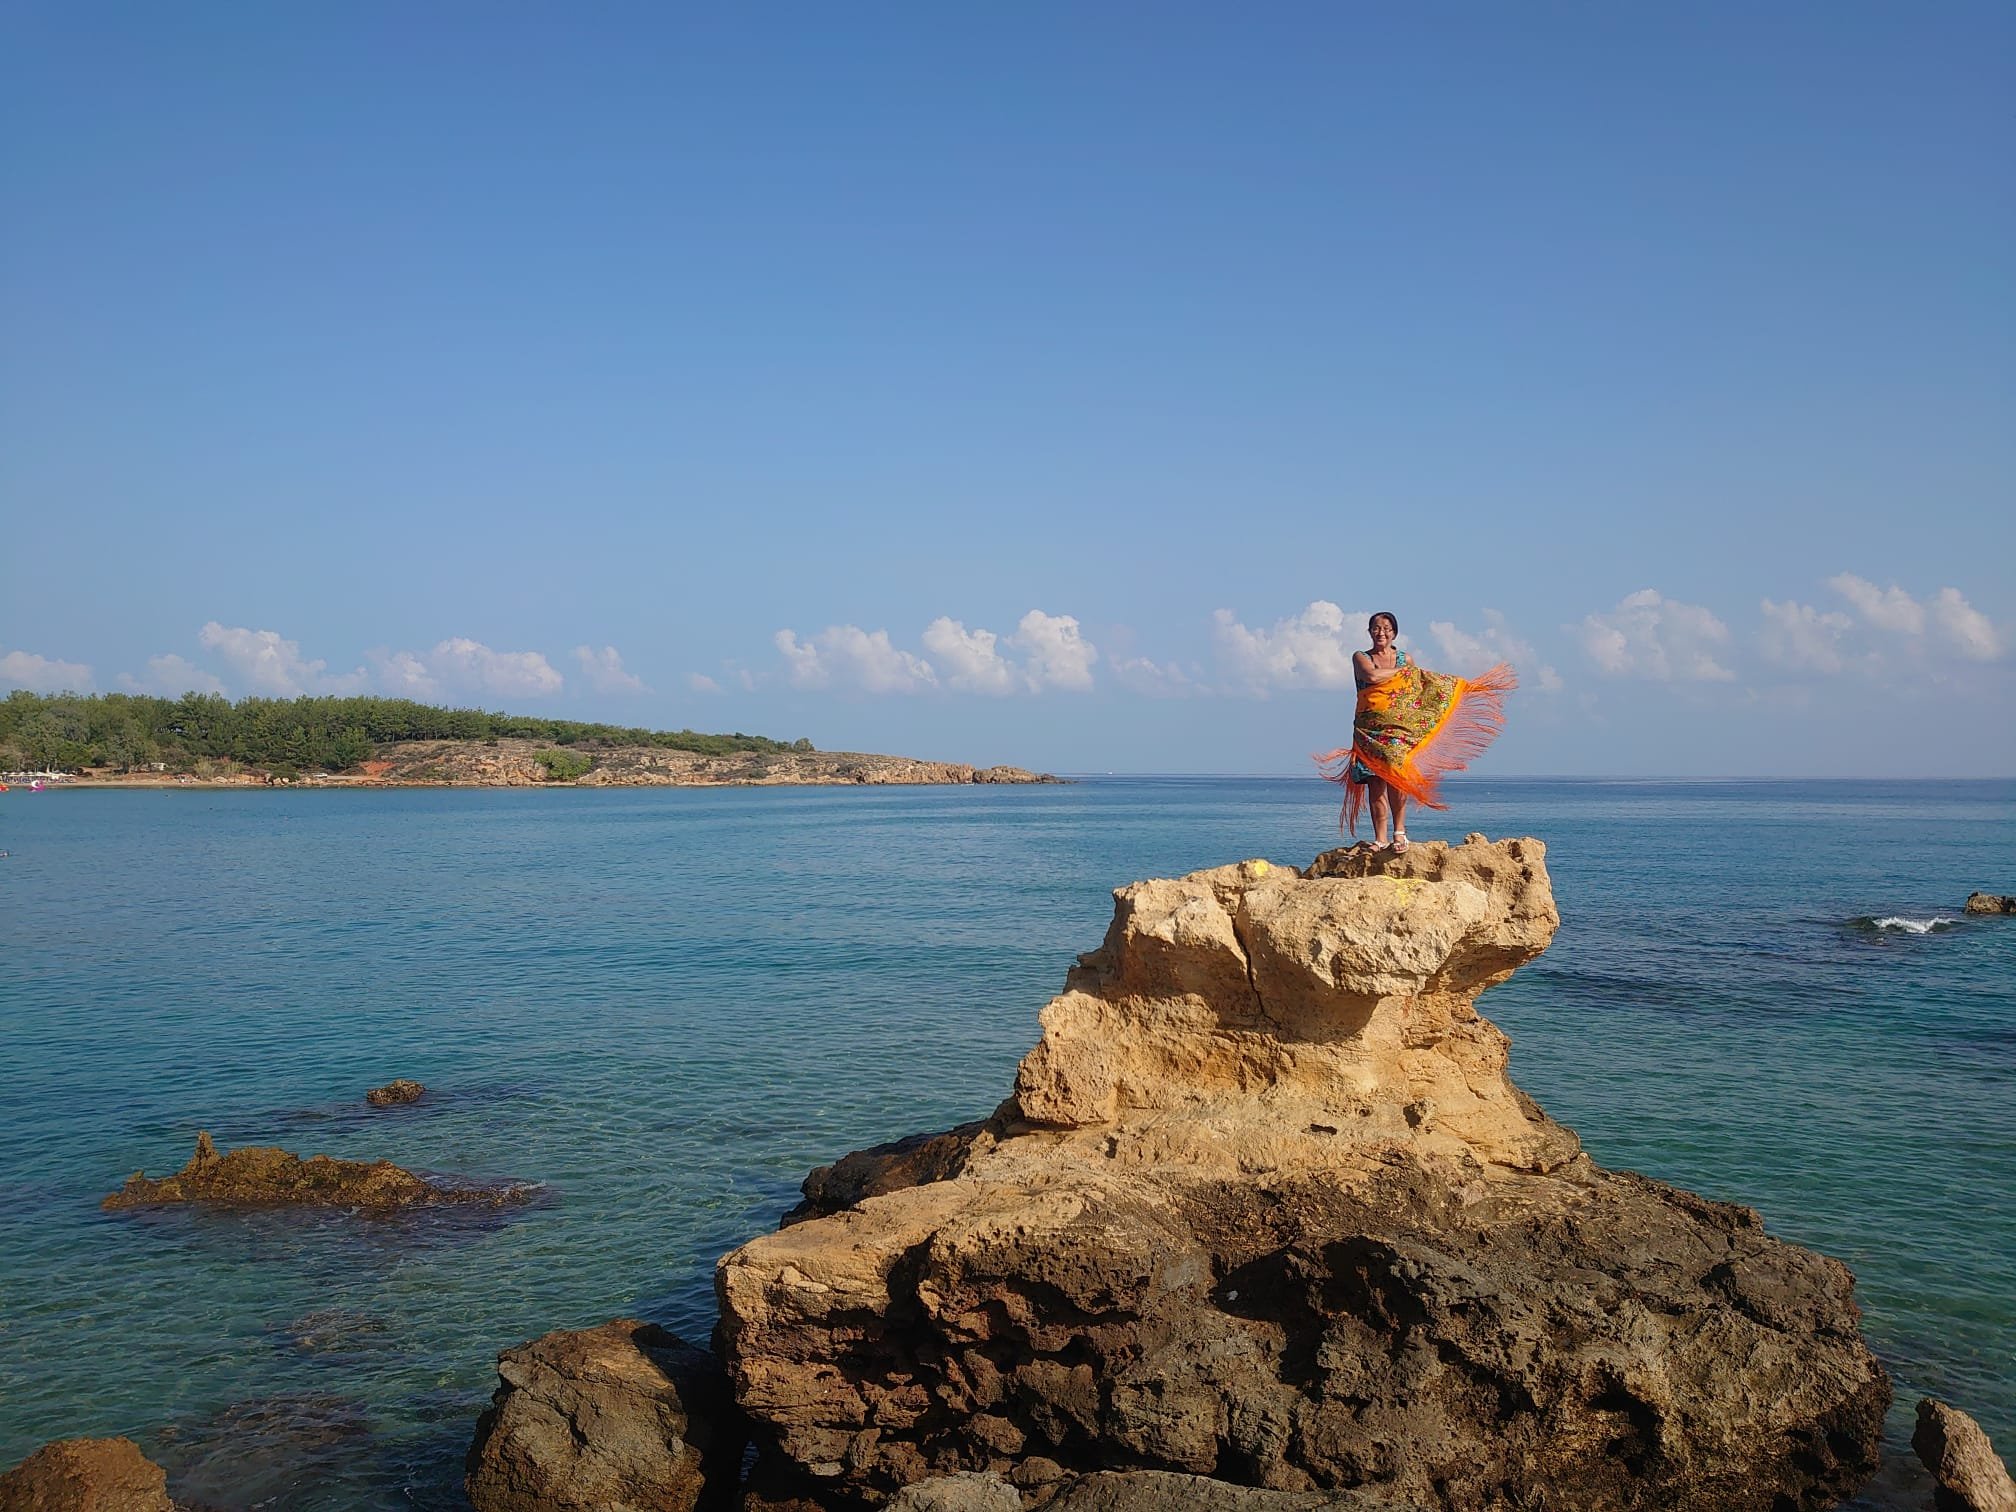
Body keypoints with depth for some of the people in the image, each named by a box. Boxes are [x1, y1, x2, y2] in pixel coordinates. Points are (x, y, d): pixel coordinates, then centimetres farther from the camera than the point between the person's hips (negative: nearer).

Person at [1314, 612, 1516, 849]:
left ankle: (1399, 831, -13)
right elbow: (1372, 676, -13)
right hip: (1369, 729, 0)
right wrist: (1402, 670, 1)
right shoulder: (1361, 658, 8)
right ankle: (1380, 839, -1)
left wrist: (1462, 686, 27)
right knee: (1375, 782, -5)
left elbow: (1426, 686, 25)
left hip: (1399, 728, 0)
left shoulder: (1405, 659, 15)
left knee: (1395, 775, -19)